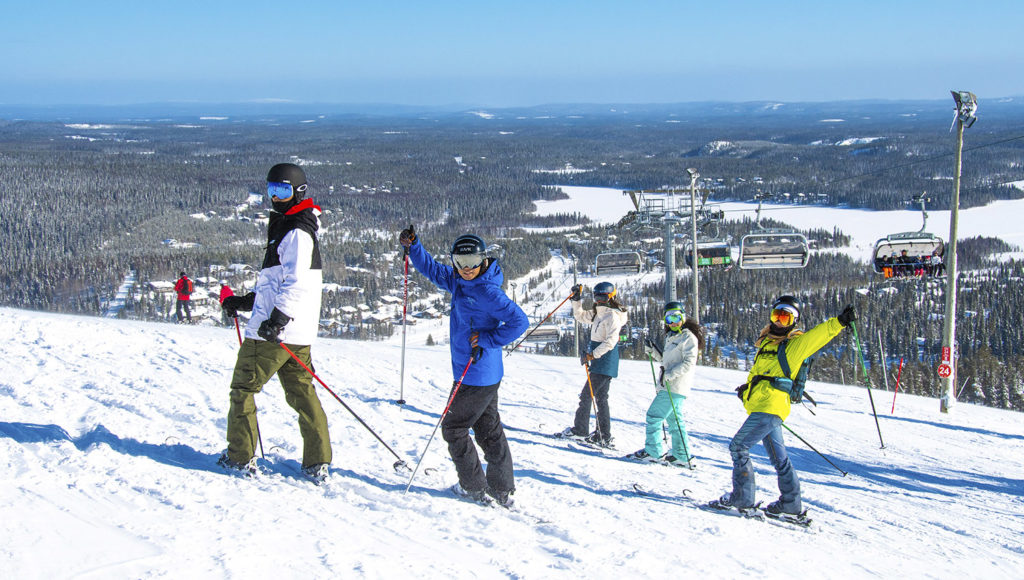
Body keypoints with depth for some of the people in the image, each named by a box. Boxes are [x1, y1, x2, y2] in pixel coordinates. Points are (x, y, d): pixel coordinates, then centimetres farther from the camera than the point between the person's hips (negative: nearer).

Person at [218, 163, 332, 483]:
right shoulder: (286, 228, 21)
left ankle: (241, 457, 6)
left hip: (275, 332, -10)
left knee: (243, 388, 1)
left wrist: (277, 318, -31)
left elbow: (296, 282, -22)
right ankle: (318, 462, 6)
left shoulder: (297, 232, -11)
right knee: (301, 392, 8)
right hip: (298, 335, 10)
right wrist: (246, 301, 23)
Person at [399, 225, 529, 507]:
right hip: (487, 376, 9)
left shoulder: (487, 291, -20)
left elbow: (519, 321, -25)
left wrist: (487, 339, -21)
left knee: (453, 427, 3)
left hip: (475, 376, -9)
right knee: (489, 430, 13)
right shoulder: (459, 282, 7)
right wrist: (413, 247, 9)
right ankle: (503, 490, 19)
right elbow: (433, 270, 21)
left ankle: (475, 487, 11)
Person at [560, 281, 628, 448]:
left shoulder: (612, 316, -15)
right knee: (601, 398, 10)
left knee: (586, 395, -5)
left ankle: (579, 430, 3)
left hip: (604, 364, -10)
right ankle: (604, 437, 13)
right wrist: (576, 300, 13)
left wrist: (592, 354, -23)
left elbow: (610, 341, -23)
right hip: (599, 363, 10)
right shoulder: (598, 313, 14)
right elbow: (580, 316, 27)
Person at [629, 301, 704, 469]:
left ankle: (652, 452, -3)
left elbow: (689, 363, -19)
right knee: (674, 419, 13)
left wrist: (669, 374, -25)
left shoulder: (688, 338, -11)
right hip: (669, 386, 10)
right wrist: (653, 351, 11)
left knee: (654, 416, -8)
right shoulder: (672, 337, 19)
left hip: (675, 387, -10)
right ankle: (682, 456, 17)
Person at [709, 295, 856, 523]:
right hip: (761, 407, 9)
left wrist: (840, 321, -35)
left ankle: (742, 498, -2)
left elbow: (818, 334, -19)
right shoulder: (766, 342, 21)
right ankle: (791, 505, 16)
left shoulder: (796, 344, -2)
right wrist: (747, 387, 16)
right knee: (778, 457, 11)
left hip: (770, 407, -9)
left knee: (738, 447, -8)